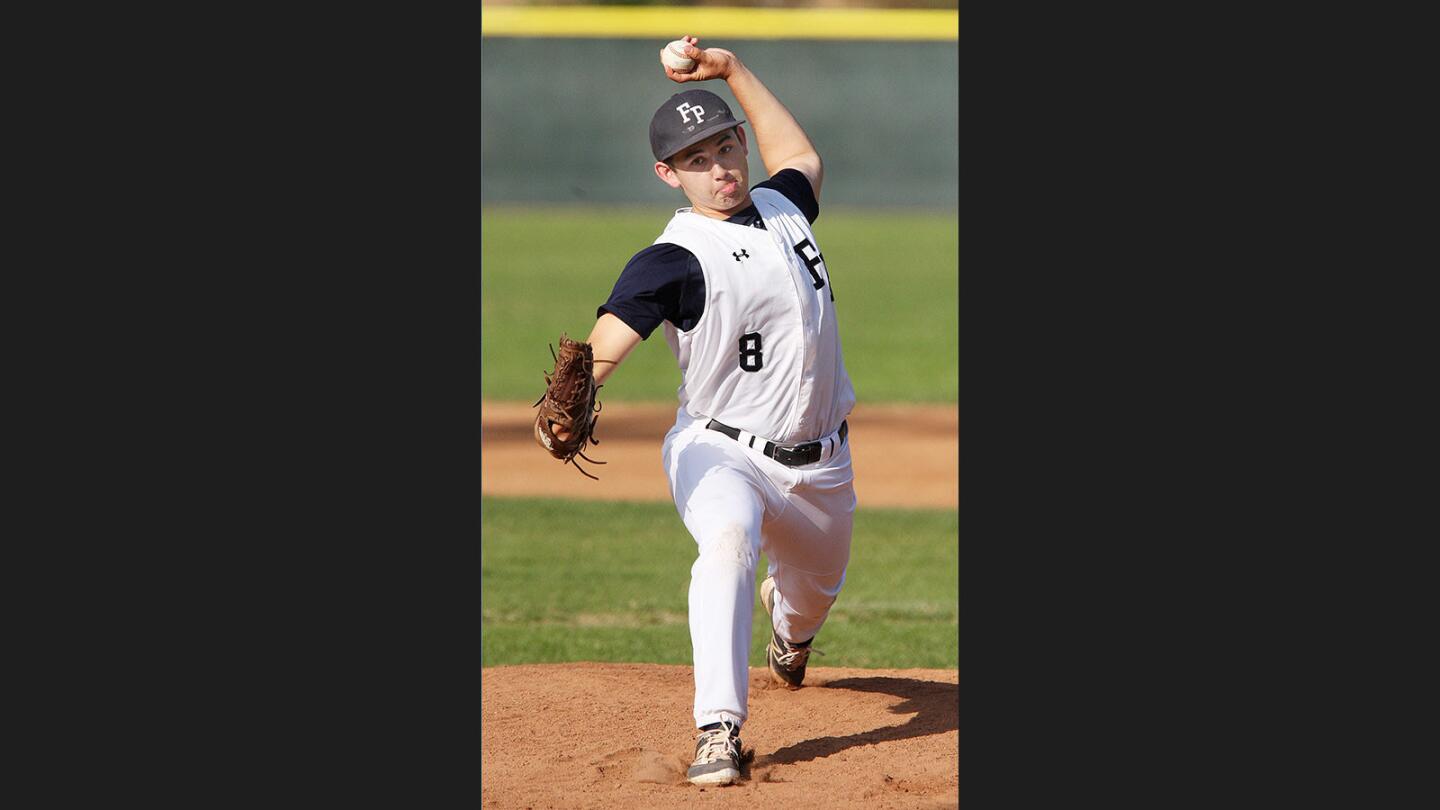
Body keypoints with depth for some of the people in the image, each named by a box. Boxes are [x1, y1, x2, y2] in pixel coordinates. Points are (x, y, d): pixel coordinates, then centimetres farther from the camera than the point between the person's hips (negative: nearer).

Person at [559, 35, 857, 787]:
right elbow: (606, 341, -33)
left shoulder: (782, 205, 3)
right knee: (729, 536, -37)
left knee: (815, 585, 24)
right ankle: (719, 731, -40)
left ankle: (790, 629, 65)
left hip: (819, 462, 6)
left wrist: (735, 70, 19)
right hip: (720, 452, -6)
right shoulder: (673, 260, -18)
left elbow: (802, 158, 28)